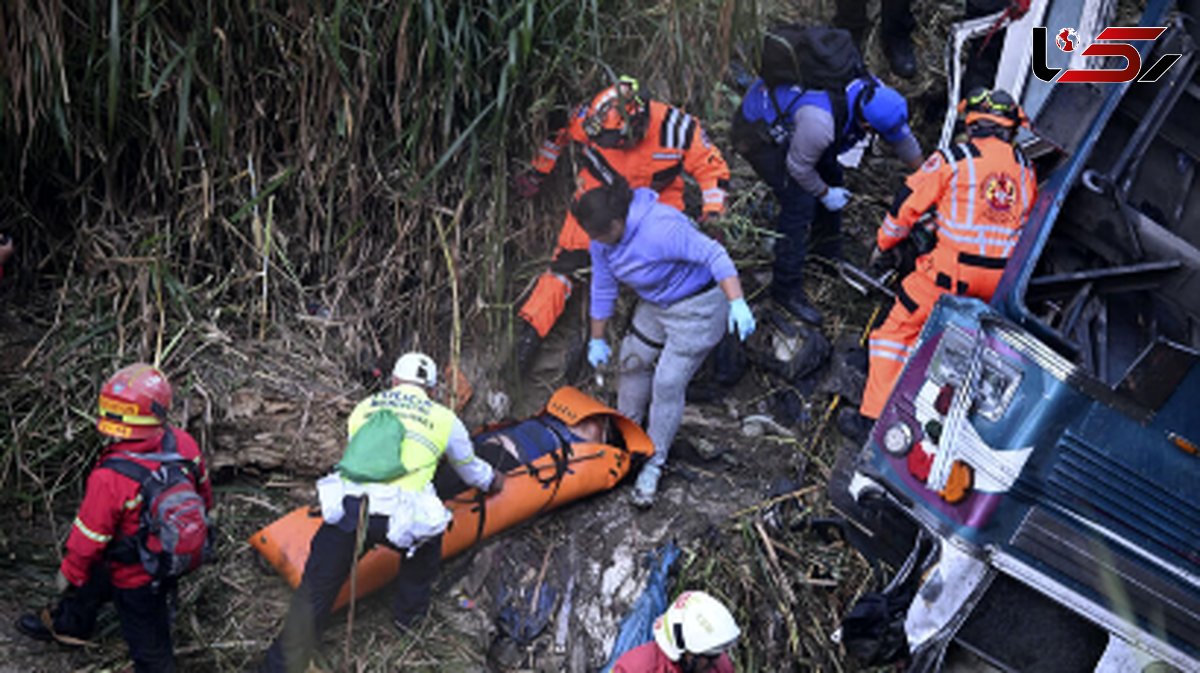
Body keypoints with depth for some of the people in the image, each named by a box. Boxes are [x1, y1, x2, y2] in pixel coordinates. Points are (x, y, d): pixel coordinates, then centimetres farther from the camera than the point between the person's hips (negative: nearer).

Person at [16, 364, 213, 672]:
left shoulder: (110, 478, -38)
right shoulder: (183, 444, -22)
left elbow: (89, 537, -22)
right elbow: (203, 495, -3)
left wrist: (68, 573, -1)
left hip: (136, 578, -6)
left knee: (147, 640, 20)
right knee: (93, 581, 34)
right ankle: (67, 625, 64)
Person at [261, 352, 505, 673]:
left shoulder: (363, 408, 26)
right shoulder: (445, 420, 20)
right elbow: (469, 468, 38)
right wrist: (491, 480, 61)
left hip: (344, 506, 1)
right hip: (398, 516, -1)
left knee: (313, 597, 15)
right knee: (427, 537, 34)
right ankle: (409, 615, 43)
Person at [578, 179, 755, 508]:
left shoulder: (659, 228, -35)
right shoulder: (602, 240, -8)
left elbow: (714, 255, -35)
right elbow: (603, 288, 4)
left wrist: (737, 303, -45)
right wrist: (597, 339, 11)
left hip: (696, 307, -8)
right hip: (653, 306, 8)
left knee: (668, 383, -7)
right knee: (633, 362, 14)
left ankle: (654, 463, 8)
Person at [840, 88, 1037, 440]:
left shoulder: (952, 159, -3)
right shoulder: (1026, 168, 12)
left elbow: (907, 204, 0)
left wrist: (883, 243, 16)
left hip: (954, 269, -5)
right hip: (1003, 281, 5)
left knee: (898, 331, 4)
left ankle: (873, 418, 3)